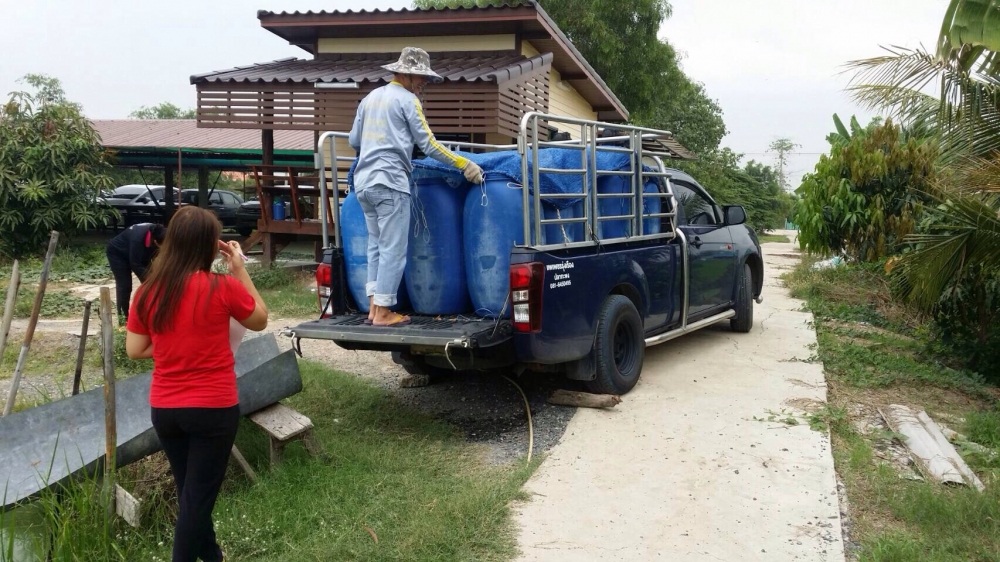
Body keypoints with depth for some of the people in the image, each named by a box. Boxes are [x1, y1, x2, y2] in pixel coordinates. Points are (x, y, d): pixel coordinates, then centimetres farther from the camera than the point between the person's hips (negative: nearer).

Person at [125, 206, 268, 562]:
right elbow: (260, 320, 3)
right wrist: (240, 270, 2)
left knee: (190, 492, 20)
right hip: (214, 408, -5)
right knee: (199, 496, 6)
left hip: (164, 409, 5)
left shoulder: (148, 292, -2)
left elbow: (135, 350, 4)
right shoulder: (223, 287, -14)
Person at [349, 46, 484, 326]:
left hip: (364, 181, 8)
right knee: (393, 249, -5)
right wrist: (464, 164, -4)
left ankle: (374, 307, 11)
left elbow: (353, 140, 25)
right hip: (389, 181, -8)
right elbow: (429, 145, -7)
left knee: (376, 246, 12)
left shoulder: (370, 97, 20)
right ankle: (383, 312, -5)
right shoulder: (407, 99, -2)